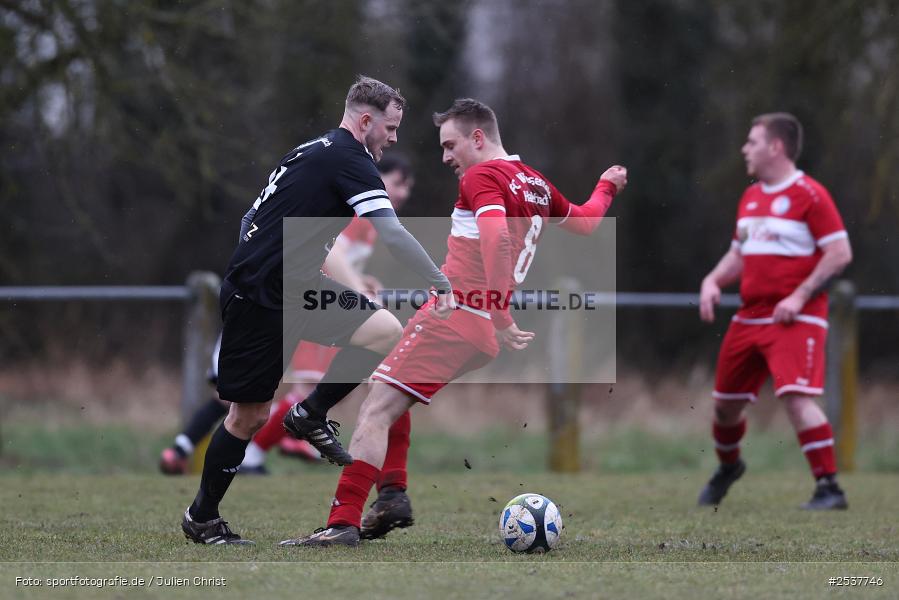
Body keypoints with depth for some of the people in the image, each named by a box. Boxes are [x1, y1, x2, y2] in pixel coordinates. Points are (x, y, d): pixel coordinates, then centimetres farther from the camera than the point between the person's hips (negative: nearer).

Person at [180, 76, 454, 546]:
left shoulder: (312, 152, 15)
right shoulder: (349, 159, -13)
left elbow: (250, 223, 21)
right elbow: (389, 232, -24)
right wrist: (440, 282, -21)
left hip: (294, 290, 9)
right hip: (257, 300, -9)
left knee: (386, 330, -6)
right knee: (249, 416, -1)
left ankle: (312, 416, 6)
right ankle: (200, 518, 13)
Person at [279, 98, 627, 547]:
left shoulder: (483, 177, -8)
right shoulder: (537, 185, 17)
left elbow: (497, 238, -26)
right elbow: (585, 223, 35)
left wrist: (500, 318, -29)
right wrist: (606, 188, 56)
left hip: (452, 317, -9)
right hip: (482, 331, 9)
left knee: (375, 412, -13)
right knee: (392, 400, 25)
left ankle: (344, 522, -22)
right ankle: (393, 497, 13)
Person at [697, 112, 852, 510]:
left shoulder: (809, 195, -10)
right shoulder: (751, 197, 15)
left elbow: (840, 253, -13)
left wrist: (799, 297, -19)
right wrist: (713, 281, 5)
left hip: (794, 319, -8)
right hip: (750, 315, 8)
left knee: (796, 396, -23)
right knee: (726, 401, 14)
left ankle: (829, 488, -19)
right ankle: (728, 467, 42)